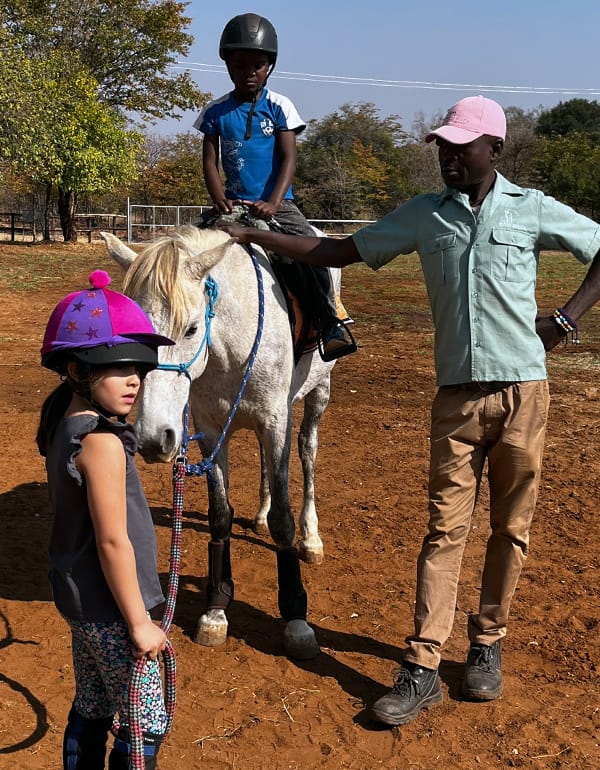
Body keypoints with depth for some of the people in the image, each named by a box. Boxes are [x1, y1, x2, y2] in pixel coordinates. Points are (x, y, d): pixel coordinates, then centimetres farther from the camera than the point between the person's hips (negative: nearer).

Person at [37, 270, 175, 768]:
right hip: (109, 609, -9)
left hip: (79, 600, 9)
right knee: (146, 725, 5)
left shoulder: (64, 424, 3)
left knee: (91, 708, 22)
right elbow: (113, 542, -24)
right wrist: (139, 622, -16)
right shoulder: (102, 441, -25)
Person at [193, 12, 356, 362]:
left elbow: (289, 159, -6)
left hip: (276, 202, -2)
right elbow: (210, 162, 3)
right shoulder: (216, 112, 6)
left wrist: (272, 203, -22)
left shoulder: (280, 107, 1)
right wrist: (220, 201, -16)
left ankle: (330, 323, -15)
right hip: (233, 202, 2)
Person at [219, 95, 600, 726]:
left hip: (522, 390, -1)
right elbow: (339, 252, 8)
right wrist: (253, 235, 3)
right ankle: (421, 669, 5)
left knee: (510, 527, 9)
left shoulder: (532, 210, 2)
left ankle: (486, 643, 27)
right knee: (445, 528, 1)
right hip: (457, 394, 1)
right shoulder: (423, 215, 6)